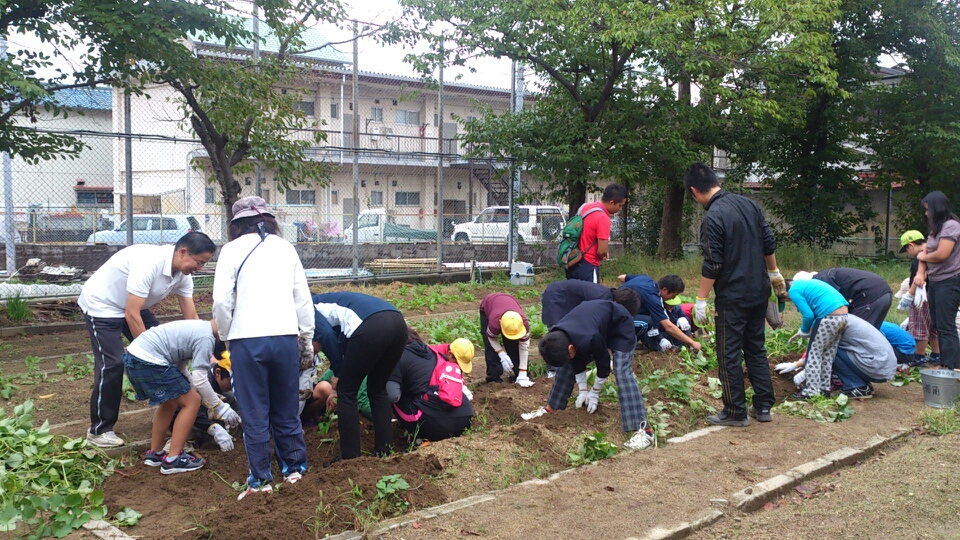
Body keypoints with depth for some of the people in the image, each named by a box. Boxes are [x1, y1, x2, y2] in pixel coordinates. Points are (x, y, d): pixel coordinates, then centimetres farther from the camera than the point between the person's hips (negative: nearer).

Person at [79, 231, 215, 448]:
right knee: (112, 364, -14)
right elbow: (131, 316, -33)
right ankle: (99, 430, 0)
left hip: (132, 307, 8)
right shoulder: (149, 263, -36)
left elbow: (191, 319, -5)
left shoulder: (183, 275, -11)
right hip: (101, 305, -8)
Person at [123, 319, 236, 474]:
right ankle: (173, 460, 4)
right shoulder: (206, 338, -11)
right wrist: (219, 407, -4)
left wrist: (206, 398, 19)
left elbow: (180, 369, 21)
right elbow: (199, 380, -14)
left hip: (132, 356, 10)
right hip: (148, 361, -10)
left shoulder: (198, 327, 18)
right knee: (192, 402, 0)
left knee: (170, 402, 26)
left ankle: (154, 453, 34)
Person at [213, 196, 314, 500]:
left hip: (247, 339, -3)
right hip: (285, 336, 3)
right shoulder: (285, 247, 11)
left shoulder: (233, 249, 3)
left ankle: (260, 480, 12)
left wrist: (226, 337, 9)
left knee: (254, 413, 6)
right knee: (286, 409, 16)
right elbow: (303, 298, 10)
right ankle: (293, 468, 24)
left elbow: (222, 301, -5)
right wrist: (307, 339, 18)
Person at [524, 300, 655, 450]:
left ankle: (643, 430, -31)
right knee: (568, 366, 2)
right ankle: (550, 409, 17)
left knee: (622, 373, -23)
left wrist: (594, 393, -10)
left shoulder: (589, 339, -42)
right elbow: (578, 363, -4)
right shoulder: (557, 339, -21)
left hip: (620, 325, -7)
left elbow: (603, 363, -22)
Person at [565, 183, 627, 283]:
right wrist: (602, 256, 2)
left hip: (572, 263, 9)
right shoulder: (603, 218, -19)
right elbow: (602, 251, -21)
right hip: (587, 266, -9)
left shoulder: (585, 207, 7)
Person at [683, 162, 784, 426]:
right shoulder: (748, 204, 4)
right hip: (759, 291, 8)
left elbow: (712, 265, -19)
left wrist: (701, 300, -12)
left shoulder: (713, 218, -19)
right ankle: (763, 406, 22)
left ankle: (735, 412, 9)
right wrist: (774, 273, 23)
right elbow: (769, 243, 10)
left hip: (733, 297, -8)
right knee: (756, 349, 17)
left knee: (729, 355, 3)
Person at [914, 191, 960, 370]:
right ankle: (944, 363, 17)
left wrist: (922, 257, -2)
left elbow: (941, 254, -21)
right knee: (938, 325, 11)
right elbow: (926, 251, 10)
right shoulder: (936, 228, 15)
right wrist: (920, 273, -6)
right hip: (935, 281, 9)